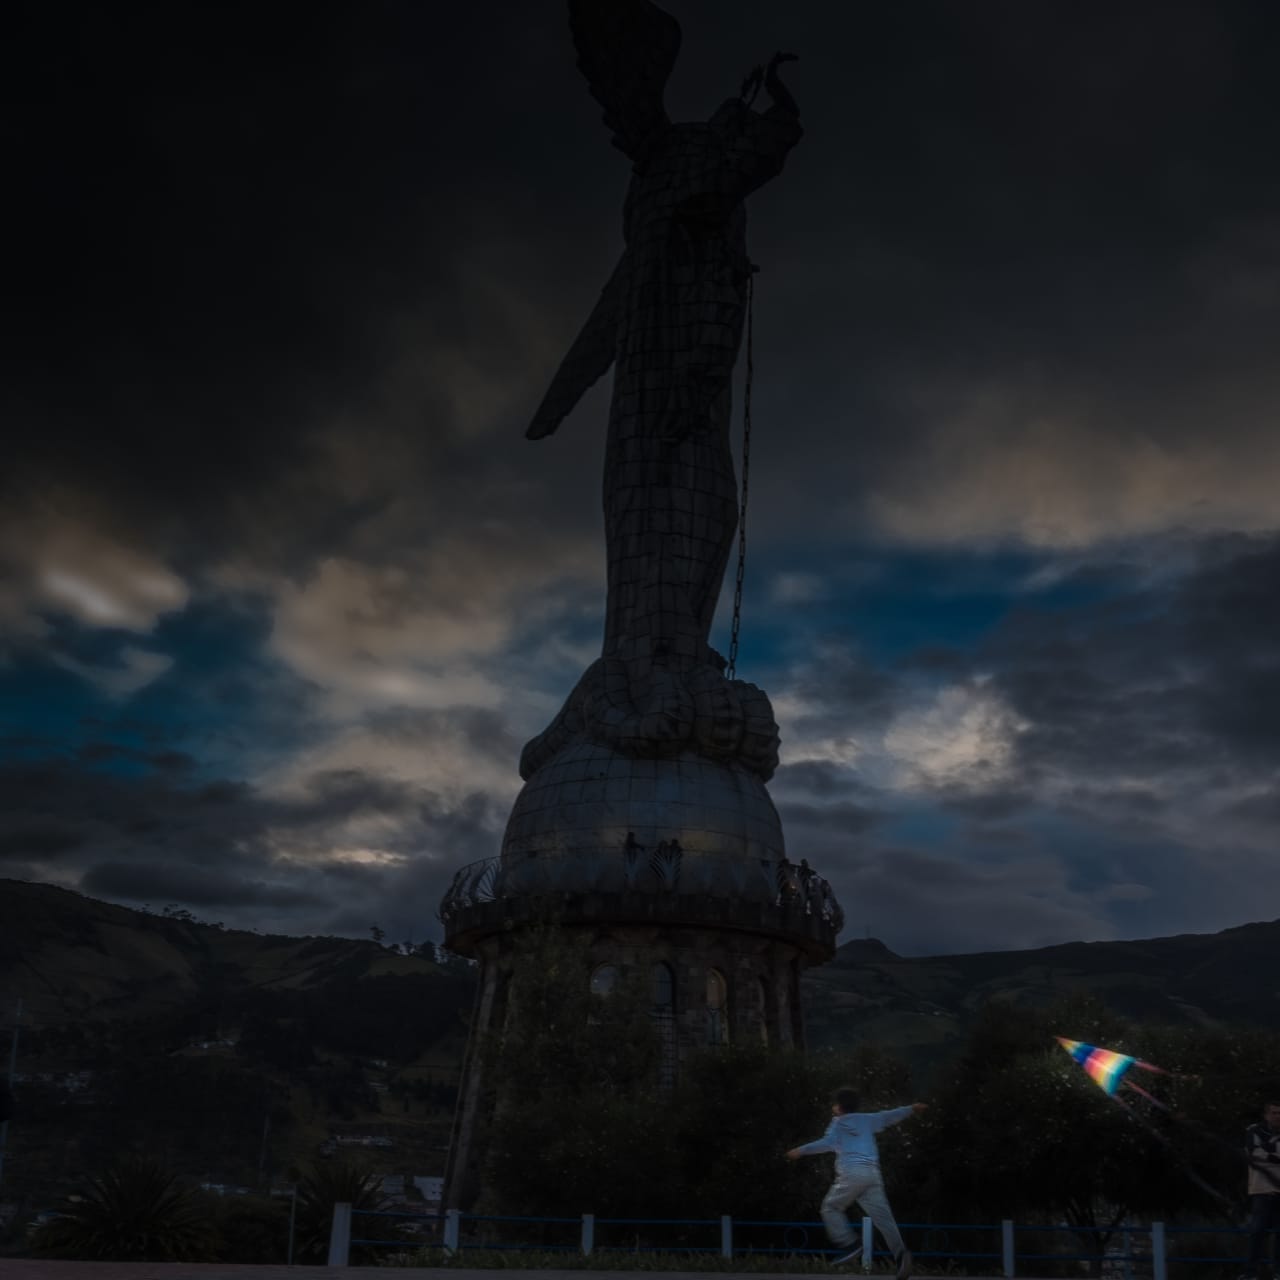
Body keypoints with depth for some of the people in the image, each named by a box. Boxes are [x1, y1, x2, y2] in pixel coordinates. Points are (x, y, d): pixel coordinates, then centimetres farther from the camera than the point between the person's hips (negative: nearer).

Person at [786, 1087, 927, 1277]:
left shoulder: (839, 1122, 10)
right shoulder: (867, 1119, 23)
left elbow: (827, 1143, -3)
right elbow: (889, 1116, 26)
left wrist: (801, 1150, 1)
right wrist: (911, 1108, 38)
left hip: (852, 1172, -5)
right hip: (872, 1172, 5)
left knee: (831, 1208, 12)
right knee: (882, 1216, -1)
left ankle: (850, 1246, -5)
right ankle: (900, 1253, -21)